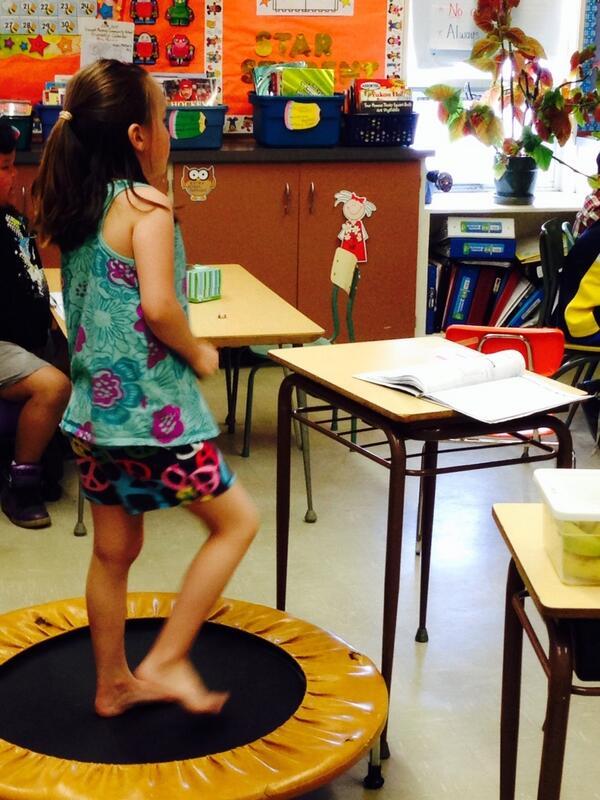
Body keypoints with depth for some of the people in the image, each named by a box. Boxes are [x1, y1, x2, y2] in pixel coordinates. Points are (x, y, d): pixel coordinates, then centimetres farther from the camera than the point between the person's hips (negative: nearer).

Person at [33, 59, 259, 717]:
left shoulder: (74, 207, 8)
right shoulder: (147, 205, -16)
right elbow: (158, 306, -26)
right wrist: (199, 354, -9)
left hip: (94, 410, 8)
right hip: (153, 412, -8)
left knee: (114, 550, 19)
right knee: (237, 520, 8)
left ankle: (113, 685, 32)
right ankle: (166, 661, 9)